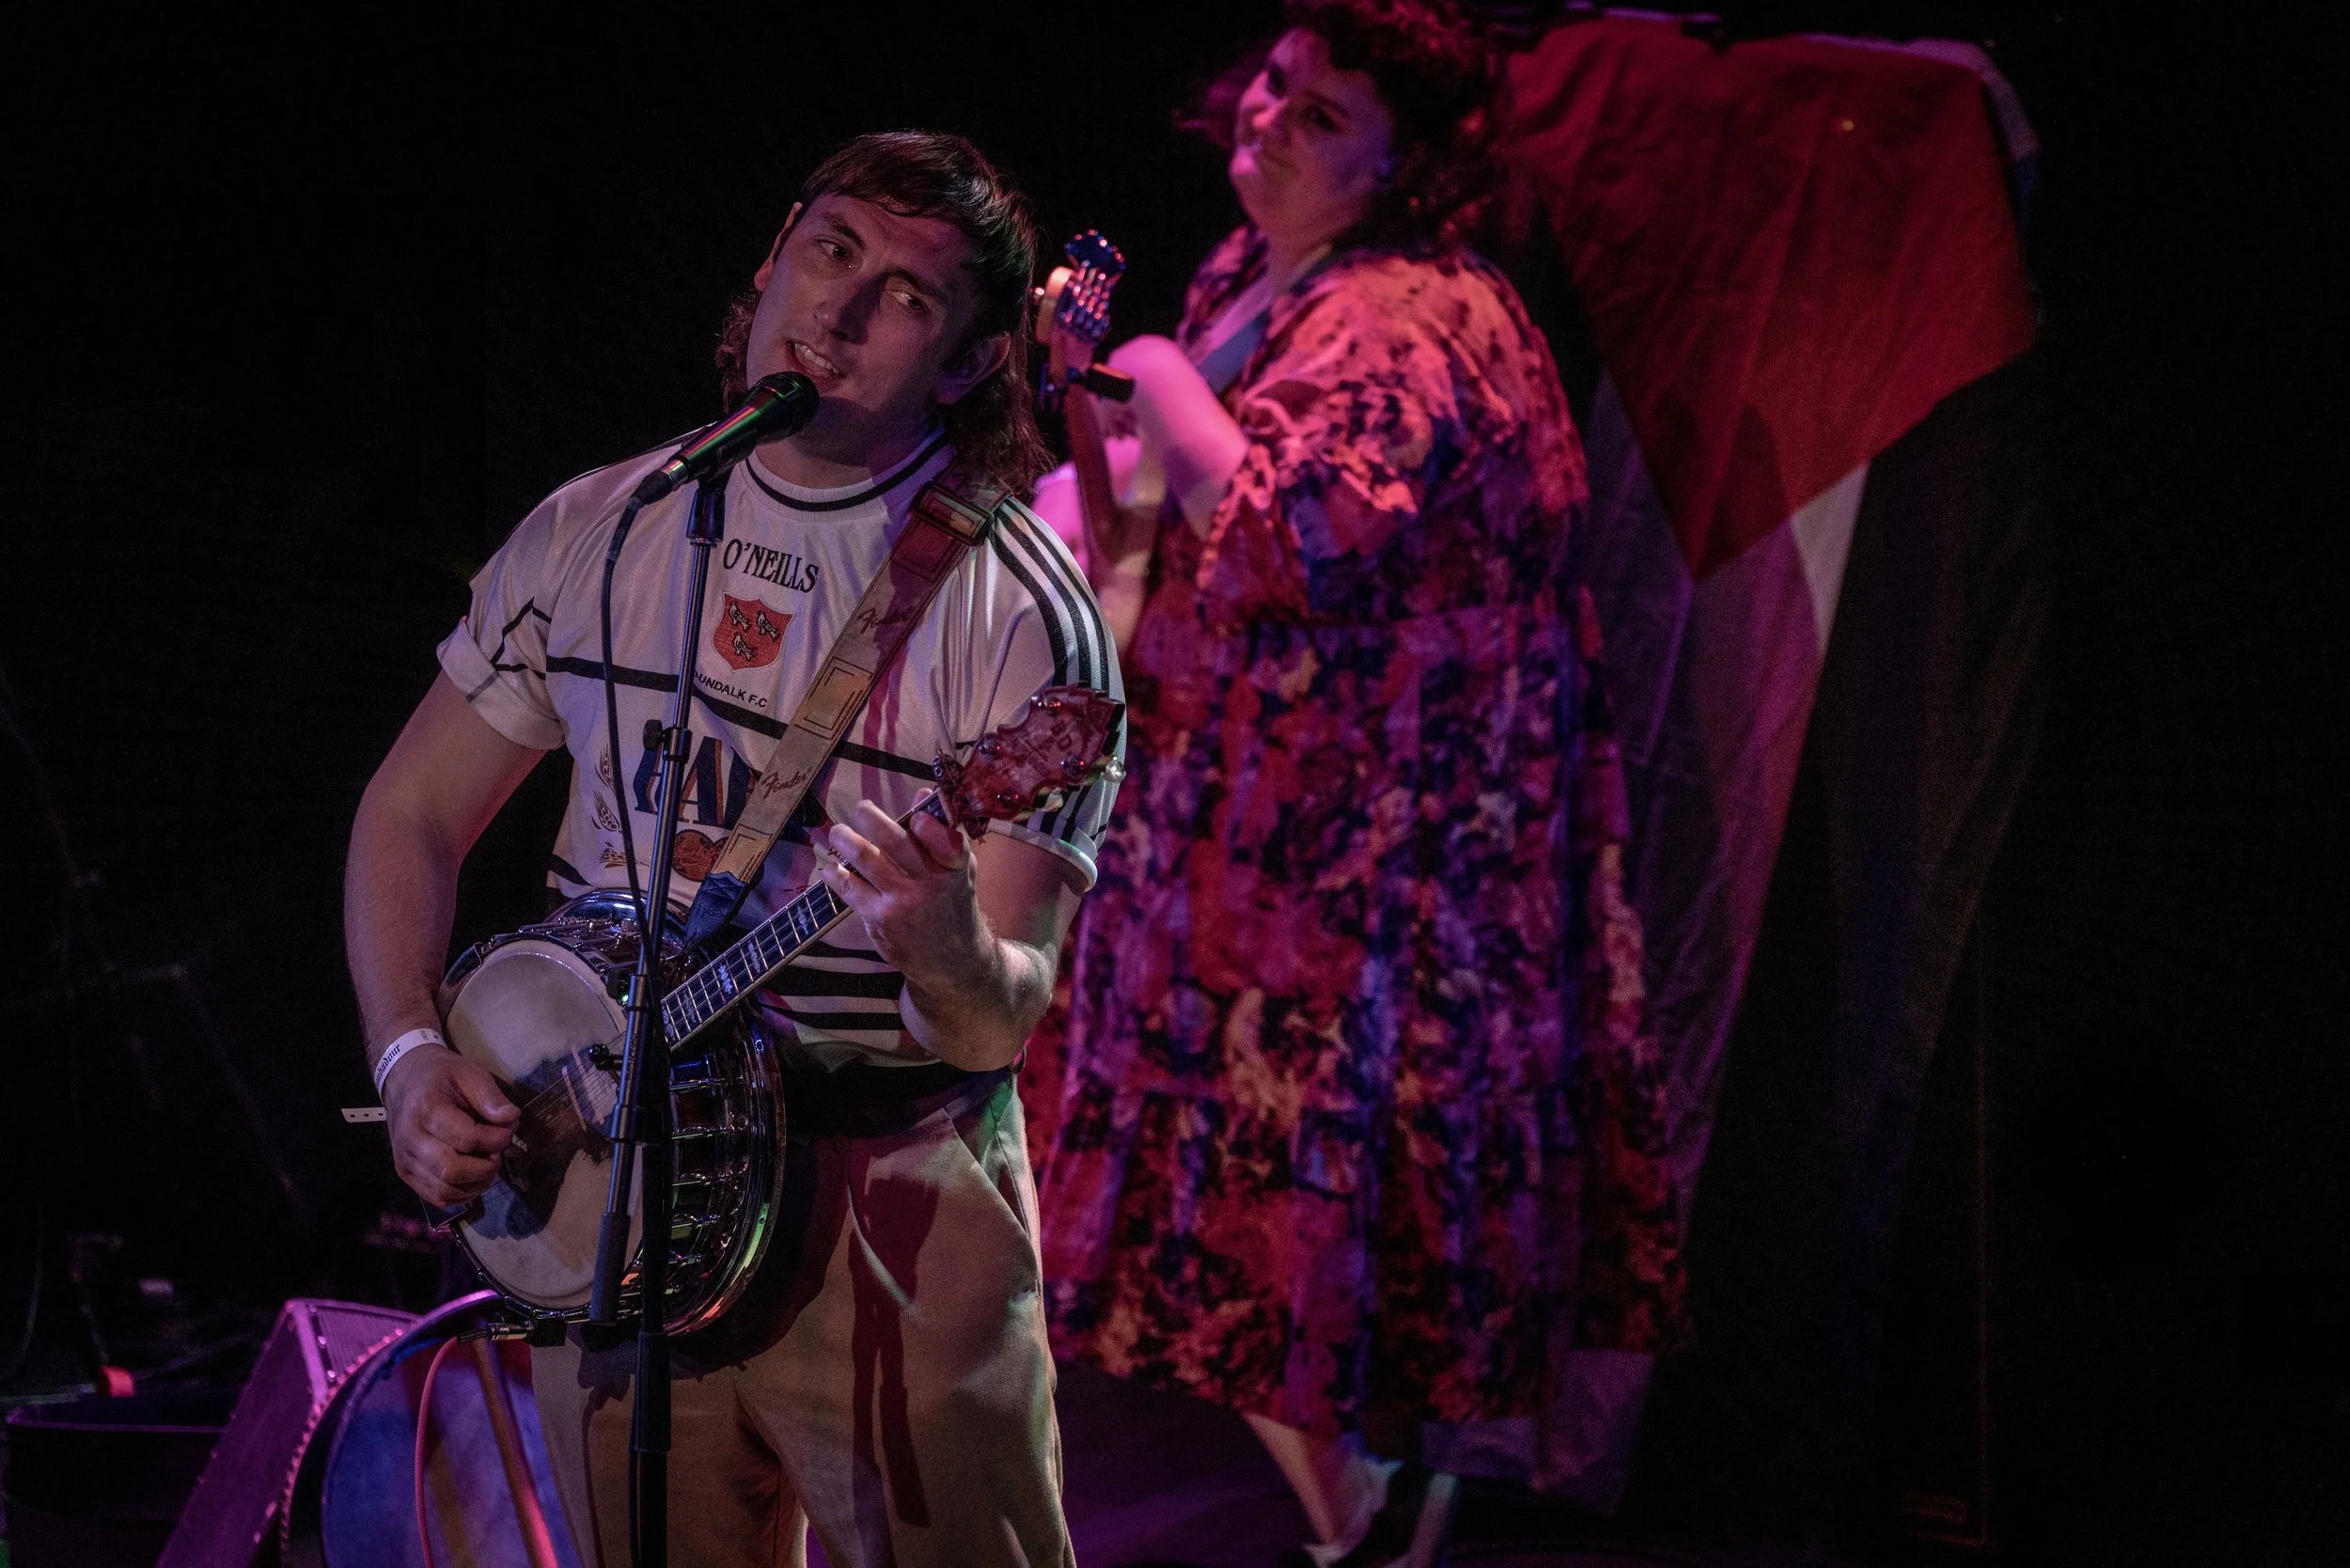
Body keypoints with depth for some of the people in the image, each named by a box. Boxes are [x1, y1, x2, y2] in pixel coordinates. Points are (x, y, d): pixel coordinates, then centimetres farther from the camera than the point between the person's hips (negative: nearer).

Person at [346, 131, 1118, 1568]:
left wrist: (953, 953, -37)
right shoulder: (599, 531, 3)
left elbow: (1003, 1020, -15)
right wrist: (412, 1059, -3)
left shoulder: (1019, 611, -10)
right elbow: (413, 813, 11)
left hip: (890, 1207, -3)